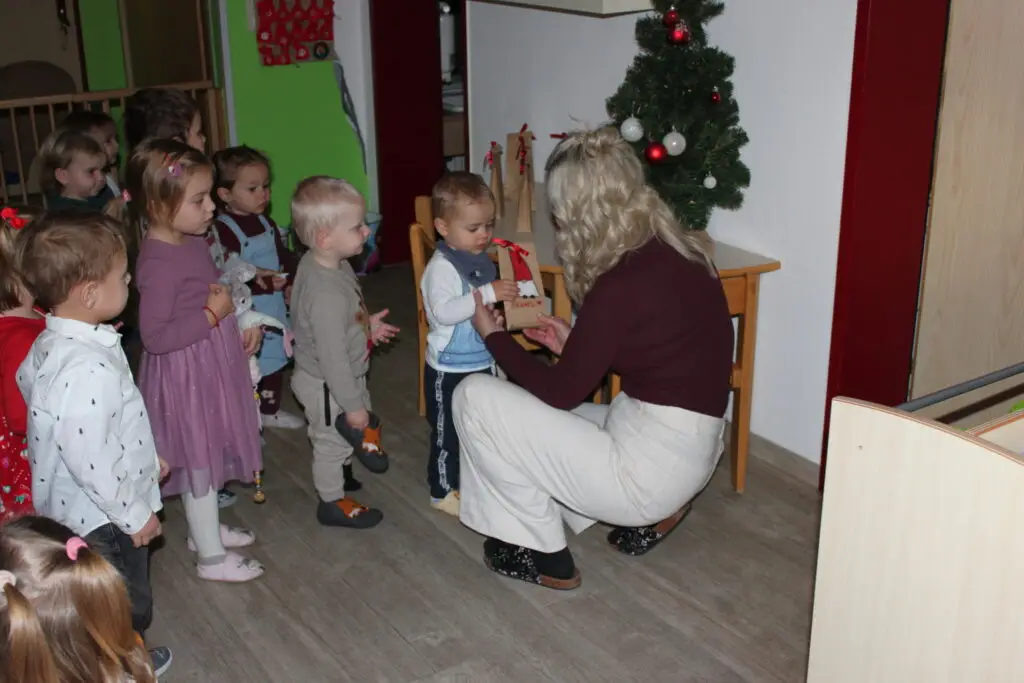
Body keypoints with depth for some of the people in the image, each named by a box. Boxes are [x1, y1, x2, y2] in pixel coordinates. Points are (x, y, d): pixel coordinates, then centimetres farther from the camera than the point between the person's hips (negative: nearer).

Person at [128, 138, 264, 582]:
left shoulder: (192, 242, 2)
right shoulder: (158, 262, -26)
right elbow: (155, 335, -29)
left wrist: (231, 312, 9)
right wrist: (212, 314, -24)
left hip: (211, 367, 9)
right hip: (186, 376, -9)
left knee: (208, 456, 23)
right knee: (199, 462, 5)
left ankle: (205, 529, 43)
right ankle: (212, 557, 20)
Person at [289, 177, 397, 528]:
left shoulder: (322, 262, -8)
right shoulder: (327, 294, -38)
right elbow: (333, 356, -31)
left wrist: (366, 326, 8)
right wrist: (352, 404, -23)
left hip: (342, 377, 9)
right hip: (328, 387, -9)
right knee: (332, 442, 14)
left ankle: (339, 473, 54)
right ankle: (333, 502, 37)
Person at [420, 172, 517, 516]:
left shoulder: (483, 260, 5)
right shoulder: (441, 267, -21)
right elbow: (444, 311, -36)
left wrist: (509, 298, 6)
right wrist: (487, 294, -40)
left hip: (483, 362, 8)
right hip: (449, 369, -8)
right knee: (448, 431, 6)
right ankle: (444, 491, 22)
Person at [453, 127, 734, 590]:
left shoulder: (620, 286, -22)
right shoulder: (680, 250, 4)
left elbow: (560, 393, -11)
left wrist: (491, 334, 2)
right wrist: (575, 345, 16)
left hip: (651, 466, -9)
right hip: (688, 455, 9)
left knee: (475, 397, -5)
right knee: (534, 413, 28)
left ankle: (542, 553, 6)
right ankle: (646, 512, 16)